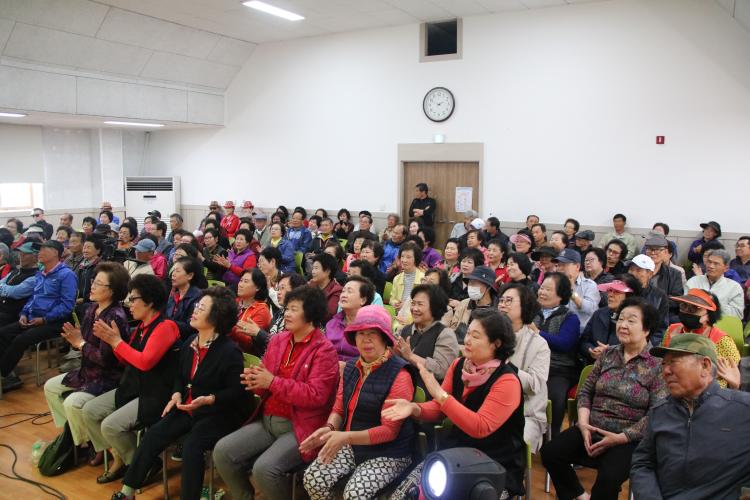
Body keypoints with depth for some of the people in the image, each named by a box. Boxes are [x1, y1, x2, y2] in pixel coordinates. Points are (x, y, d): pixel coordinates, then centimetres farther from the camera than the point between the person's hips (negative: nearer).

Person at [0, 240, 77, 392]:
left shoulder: (66, 275, -12)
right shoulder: (40, 274, 17)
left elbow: (67, 305, -18)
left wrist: (44, 319, -20)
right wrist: (24, 314, 6)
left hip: (53, 323, -9)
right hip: (32, 319, 9)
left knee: (20, 340, -26)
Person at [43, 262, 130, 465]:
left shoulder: (115, 318, -26)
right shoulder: (92, 308, 2)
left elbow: (105, 358, -28)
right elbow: (85, 340, 11)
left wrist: (81, 344, -15)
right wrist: (75, 339, -11)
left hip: (109, 378, -10)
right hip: (88, 371, 10)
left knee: (73, 403, -25)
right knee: (50, 387, 18)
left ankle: (101, 446, -3)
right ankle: (75, 432, 28)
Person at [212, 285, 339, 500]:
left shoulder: (324, 350, -11)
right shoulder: (278, 340, 9)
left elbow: (316, 396, -20)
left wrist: (273, 382, -20)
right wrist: (255, 380, -9)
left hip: (299, 428, -7)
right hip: (267, 421, 7)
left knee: (264, 468, -26)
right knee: (222, 452, -7)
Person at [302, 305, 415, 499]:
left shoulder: (399, 374, -17)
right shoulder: (351, 367, 5)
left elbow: (389, 430, -19)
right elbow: (339, 409, 10)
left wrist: (346, 437, -29)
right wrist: (329, 428, -14)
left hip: (387, 453, -6)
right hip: (352, 446, 6)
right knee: (312, 479, -13)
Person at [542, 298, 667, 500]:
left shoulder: (657, 365, -5)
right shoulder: (607, 355, 10)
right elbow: (585, 391, 11)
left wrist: (620, 438, -18)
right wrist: (583, 423, -6)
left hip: (628, 439, -5)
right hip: (591, 430, 5)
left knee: (609, 478, -31)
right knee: (550, 452, -14)